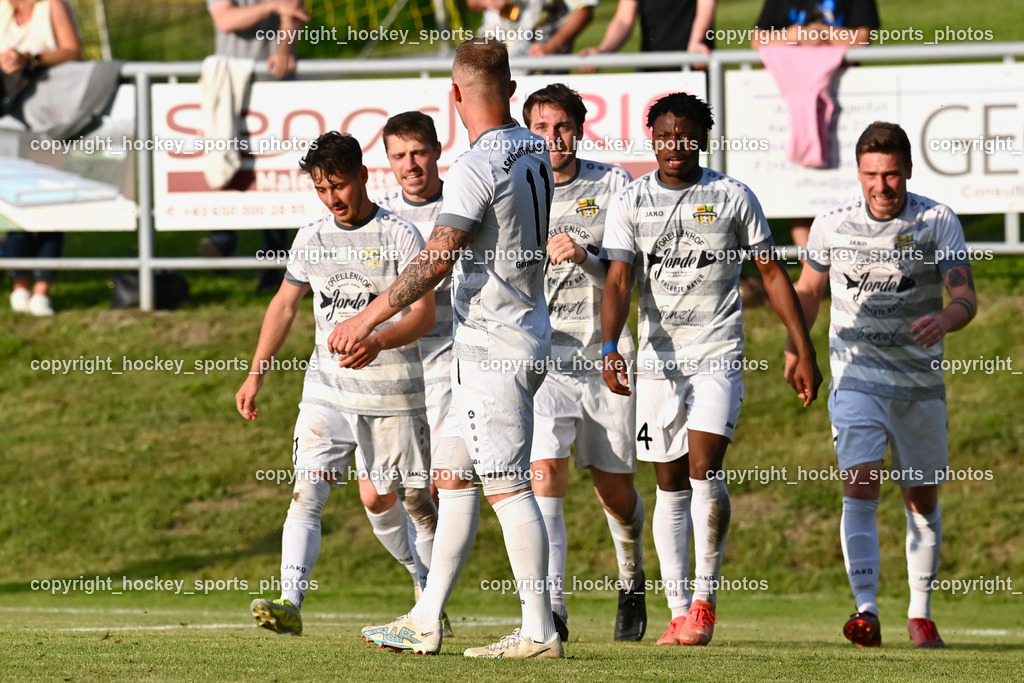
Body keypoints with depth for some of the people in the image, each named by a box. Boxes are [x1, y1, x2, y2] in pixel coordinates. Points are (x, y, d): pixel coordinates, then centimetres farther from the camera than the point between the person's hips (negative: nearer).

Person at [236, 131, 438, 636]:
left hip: (391, 391, -3)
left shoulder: (400, 236, -6)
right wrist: (256, 374, 15)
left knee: (379, 498, 4)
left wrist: (377, 342, -31)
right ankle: (289, 603, -21)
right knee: (307, 490, -13)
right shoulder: (311, 240, 8)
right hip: (327, 388, 3)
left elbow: (424, 313, -13)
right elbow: (285, 305, 20)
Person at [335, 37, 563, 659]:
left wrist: (369, 318, -23)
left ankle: (540, 632, -4)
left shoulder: (477, 168, -19)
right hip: (526, 338, 9)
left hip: (495, 346, -9)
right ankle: (426, 624, 16)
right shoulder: (536, 151, 9)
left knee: (508, 487, -6)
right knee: (452, 477, 13)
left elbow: (439, 259, -25)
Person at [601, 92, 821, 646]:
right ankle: (678, 613, 8)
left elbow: (772, 273, 6)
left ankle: (705, 599, -6)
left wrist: (804, 351, 3)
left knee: (704, 466, -17)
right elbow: (619, 280, -5)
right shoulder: (631, 202, 3)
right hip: (657, 357, 2)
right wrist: (609, 348, -21)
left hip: (719, 354, -2)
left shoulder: (733, 198, 1)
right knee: (670, 486, 5)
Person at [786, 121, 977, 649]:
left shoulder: (937, 221, -6)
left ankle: (920, 612, 22)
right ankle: (865, 609, -24)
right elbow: (808, 289, 15)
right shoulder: (832, 225, -1)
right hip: (856, 377, -1)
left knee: (922, 497, 8)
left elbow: (965, 296, -15)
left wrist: (945, 320, -37)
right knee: (860, 486, -17)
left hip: (921, 381, 1)